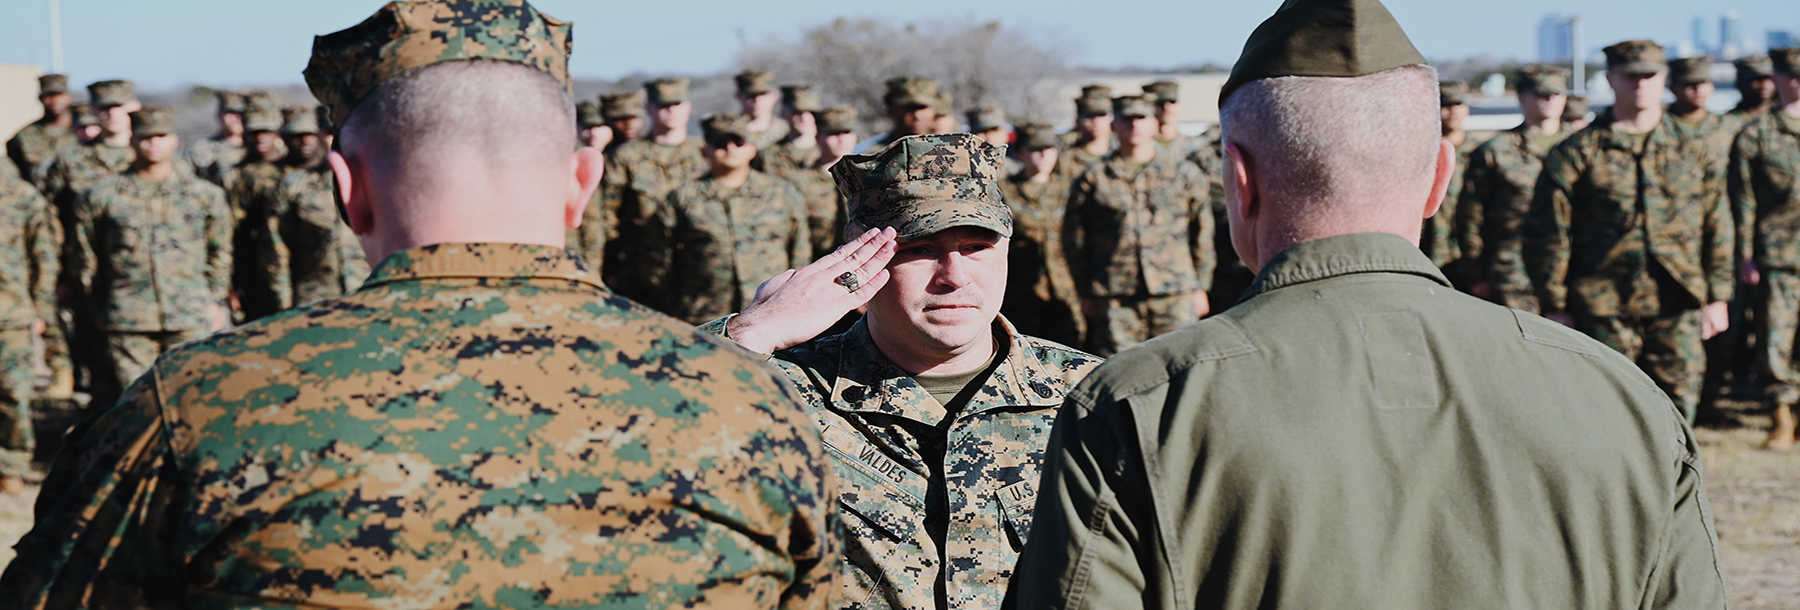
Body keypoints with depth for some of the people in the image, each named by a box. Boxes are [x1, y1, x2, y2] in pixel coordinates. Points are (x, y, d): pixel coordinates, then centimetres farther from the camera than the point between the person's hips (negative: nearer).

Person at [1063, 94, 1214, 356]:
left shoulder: (1185, 174, 11)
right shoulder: (1093, 179, 7)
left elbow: (1202, 235, 15)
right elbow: (1074, 240, 10)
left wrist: (1200, 287, 12)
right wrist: (1086, 294, 7)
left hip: (1176, 295, 1)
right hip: (1114, 301, -1)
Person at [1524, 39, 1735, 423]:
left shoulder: (1694, 151, 9)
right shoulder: (1578, 153, 0)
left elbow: (1717, 229, 13)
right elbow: (1548, 234, 0)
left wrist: (1718, 298, 8)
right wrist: (1555, 306, -2)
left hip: (1678, 308, 2)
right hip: (1603, 310, -2)